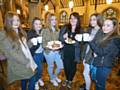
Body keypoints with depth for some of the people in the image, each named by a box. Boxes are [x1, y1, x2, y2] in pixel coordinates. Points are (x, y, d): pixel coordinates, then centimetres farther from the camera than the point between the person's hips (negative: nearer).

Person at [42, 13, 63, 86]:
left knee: (61, 66, 12)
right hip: (49, 52, -5)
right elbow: (43, 43, -11)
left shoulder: (57, 30, 4)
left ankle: (55, 76, 42)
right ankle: (52, 79, 41)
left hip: (57, 52, 5)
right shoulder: (45, 31, -11)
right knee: (51, 67, 13)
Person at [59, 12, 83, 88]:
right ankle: (67, 79, 41)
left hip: (74, 53, -1)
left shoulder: (80, 30, -4)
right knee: (66, 66, 14)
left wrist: (75, 42, -23)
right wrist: (63, 37, -20)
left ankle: (70, 81, 39)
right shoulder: (65, 28, -1)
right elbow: (60, 39, 1)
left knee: (73, 67, 13)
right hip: (66, 52, 1)